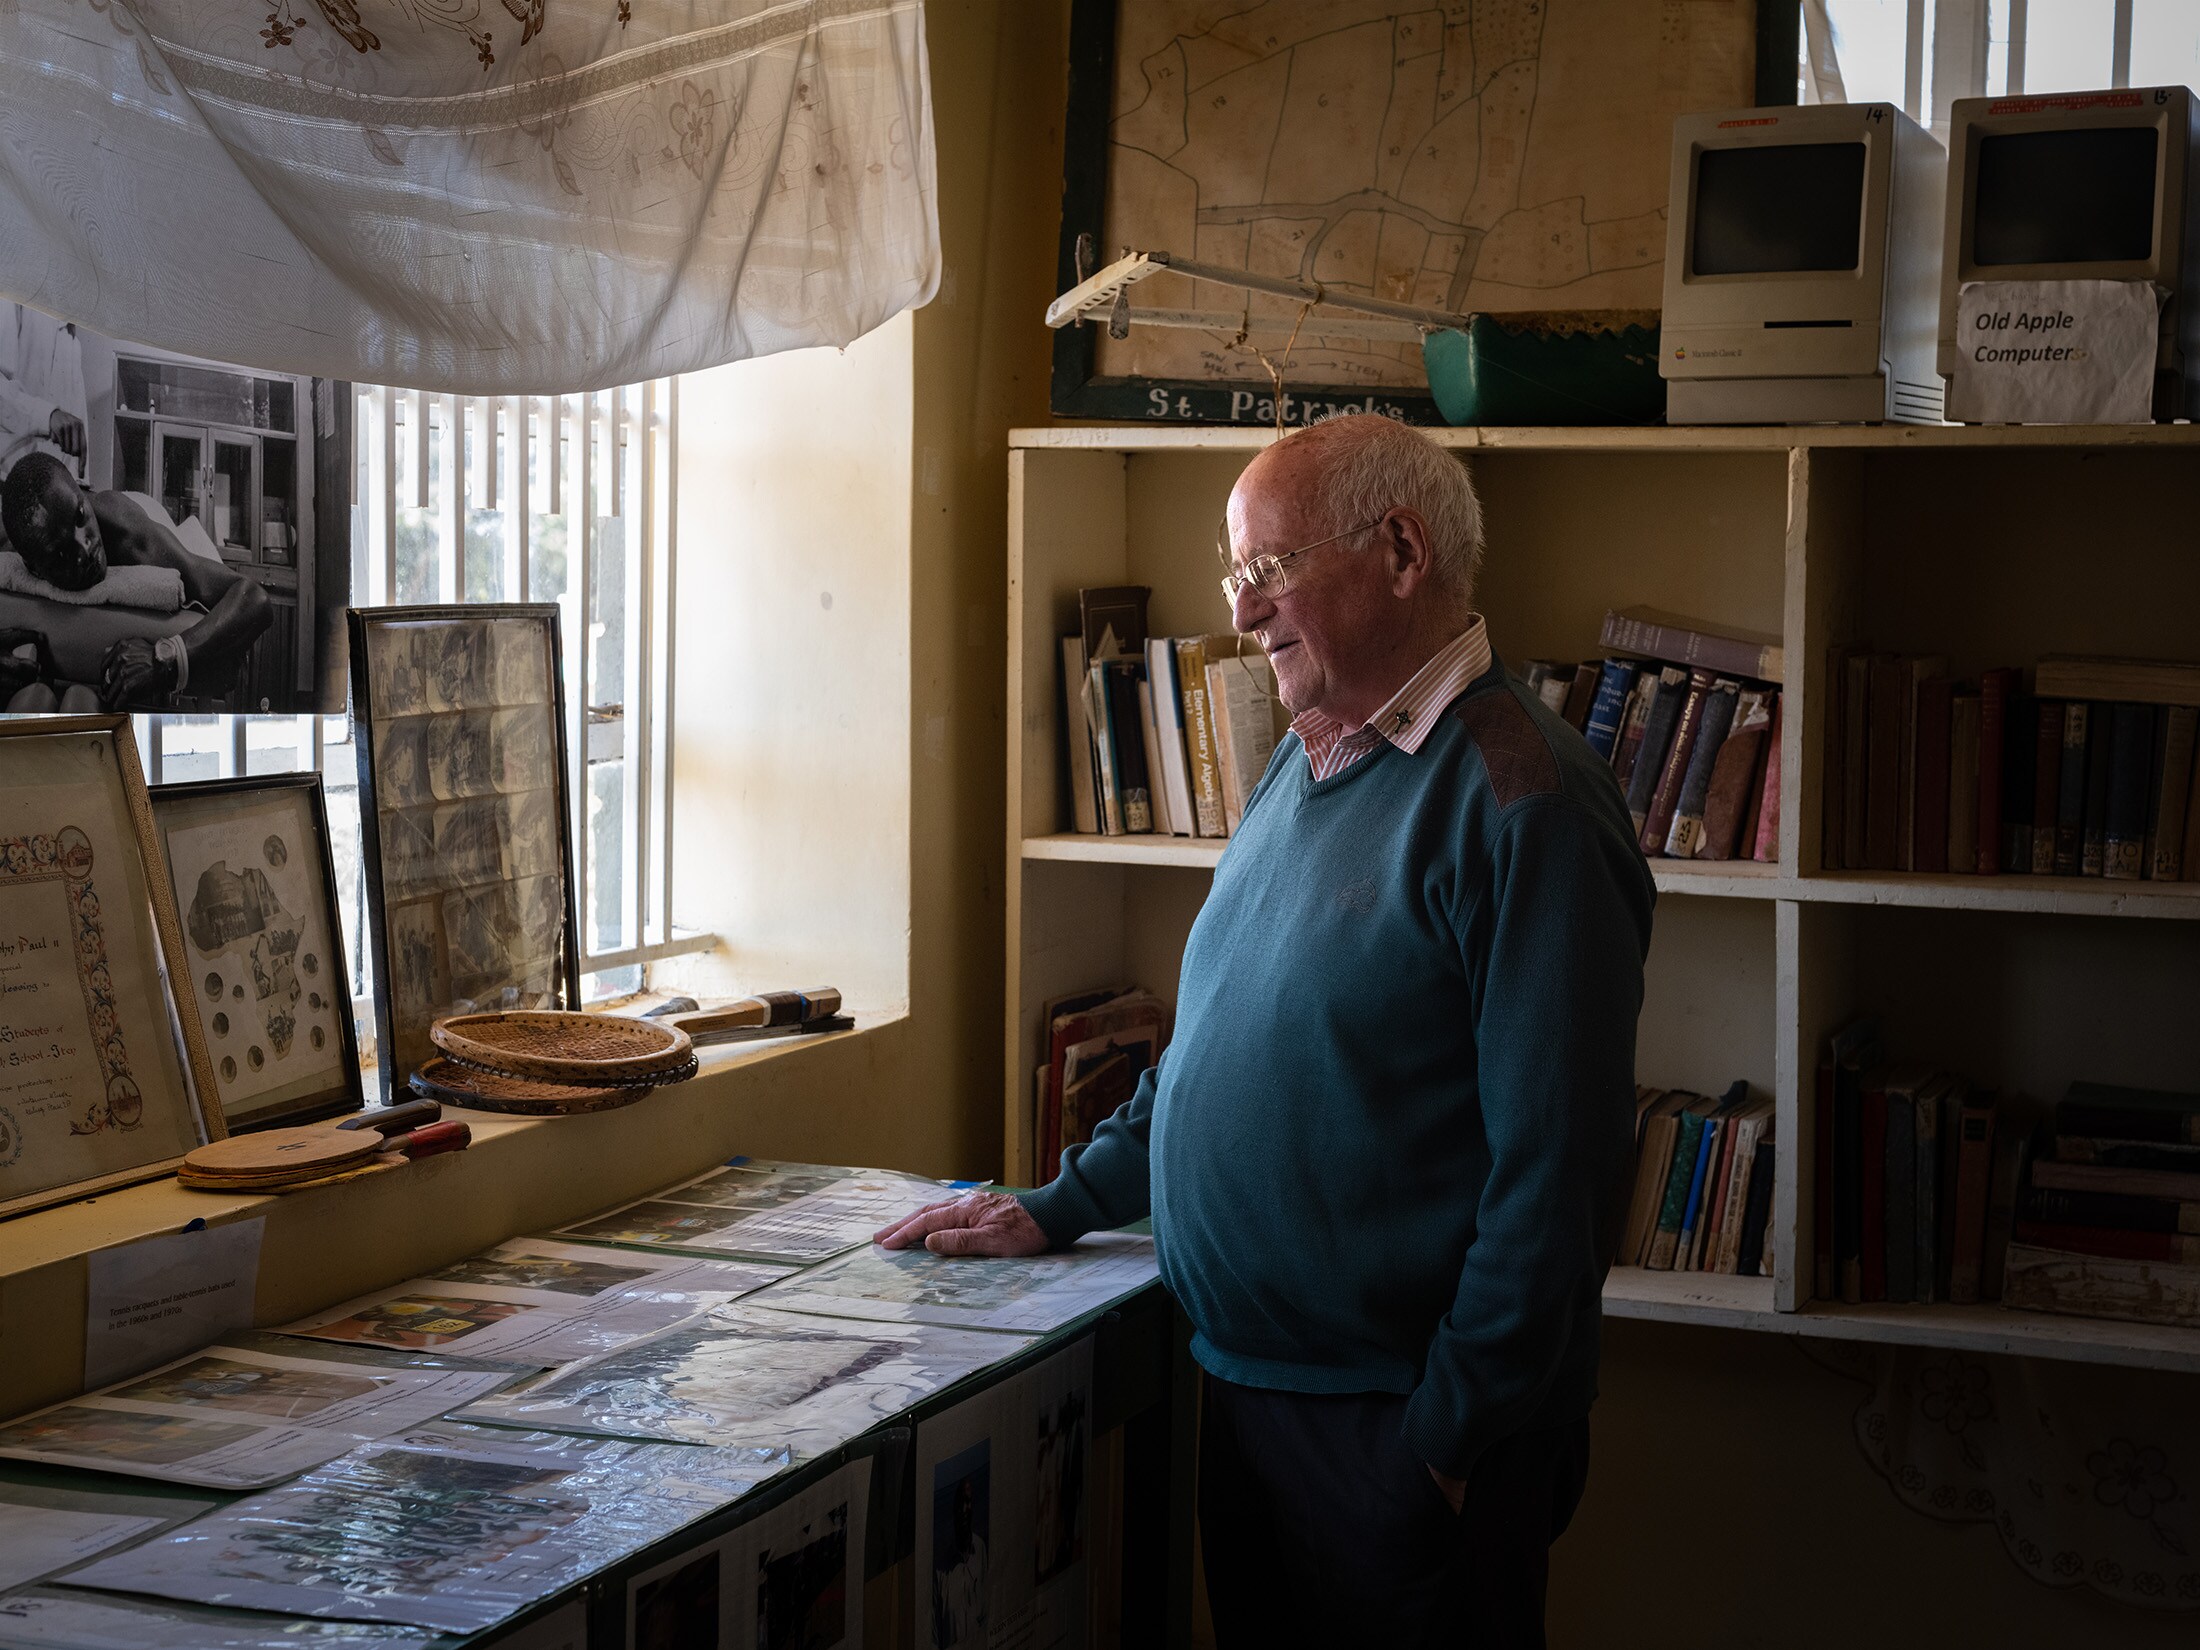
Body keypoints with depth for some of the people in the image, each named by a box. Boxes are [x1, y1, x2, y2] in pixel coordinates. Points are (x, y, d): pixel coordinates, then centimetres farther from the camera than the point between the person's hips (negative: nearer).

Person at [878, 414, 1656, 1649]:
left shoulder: (1523, 802, -18)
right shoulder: (1303, 773, 12)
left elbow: (1556, 1165, -21)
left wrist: (1452, 1434, -20)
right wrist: (1063, 1210, 16)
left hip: (1398, 1426, -8)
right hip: (1246, 1385, 8)